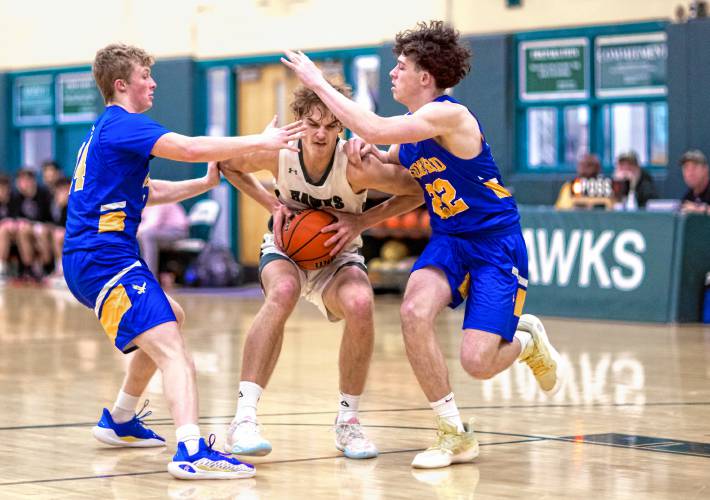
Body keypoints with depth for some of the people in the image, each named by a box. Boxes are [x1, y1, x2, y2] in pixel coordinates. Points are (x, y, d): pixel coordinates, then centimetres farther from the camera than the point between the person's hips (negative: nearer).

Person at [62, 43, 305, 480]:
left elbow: (148, 192, 31)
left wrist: (207, 183, 23)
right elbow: (191, 148, -23)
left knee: (169, 317, 32)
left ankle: (120, 420, 37)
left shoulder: (109, 130, 23)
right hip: (104, 256, -11)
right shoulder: (123, 124, -9)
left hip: (91, 259, 11)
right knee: (172, 350, -23)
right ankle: (192, 452, -41)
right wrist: (260, 142, -18)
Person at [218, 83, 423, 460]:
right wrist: (273, 205, -13)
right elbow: (227, 165, 0)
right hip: (287, 248, 0)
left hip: (338, 256, 0)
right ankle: (244, 419, -39)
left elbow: (418, 191, -15)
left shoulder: (355, 166, -26)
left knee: (360, 305, -33)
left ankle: (348, 421, -10)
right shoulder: (279, 154, -21)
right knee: (283, 292, -37)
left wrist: (361, 222, -21)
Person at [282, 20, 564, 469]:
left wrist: (319, 82, -25)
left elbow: (375, 130, -33)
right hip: (448, 240, 7)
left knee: (477, 361, -17)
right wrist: (366, 153, 0)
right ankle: (455, 435, -8)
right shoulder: (412, 129, 6)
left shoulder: (449, 114, -22)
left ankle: (528, 340, 22)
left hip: (497, 245, -7)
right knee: (415, 311, -23)